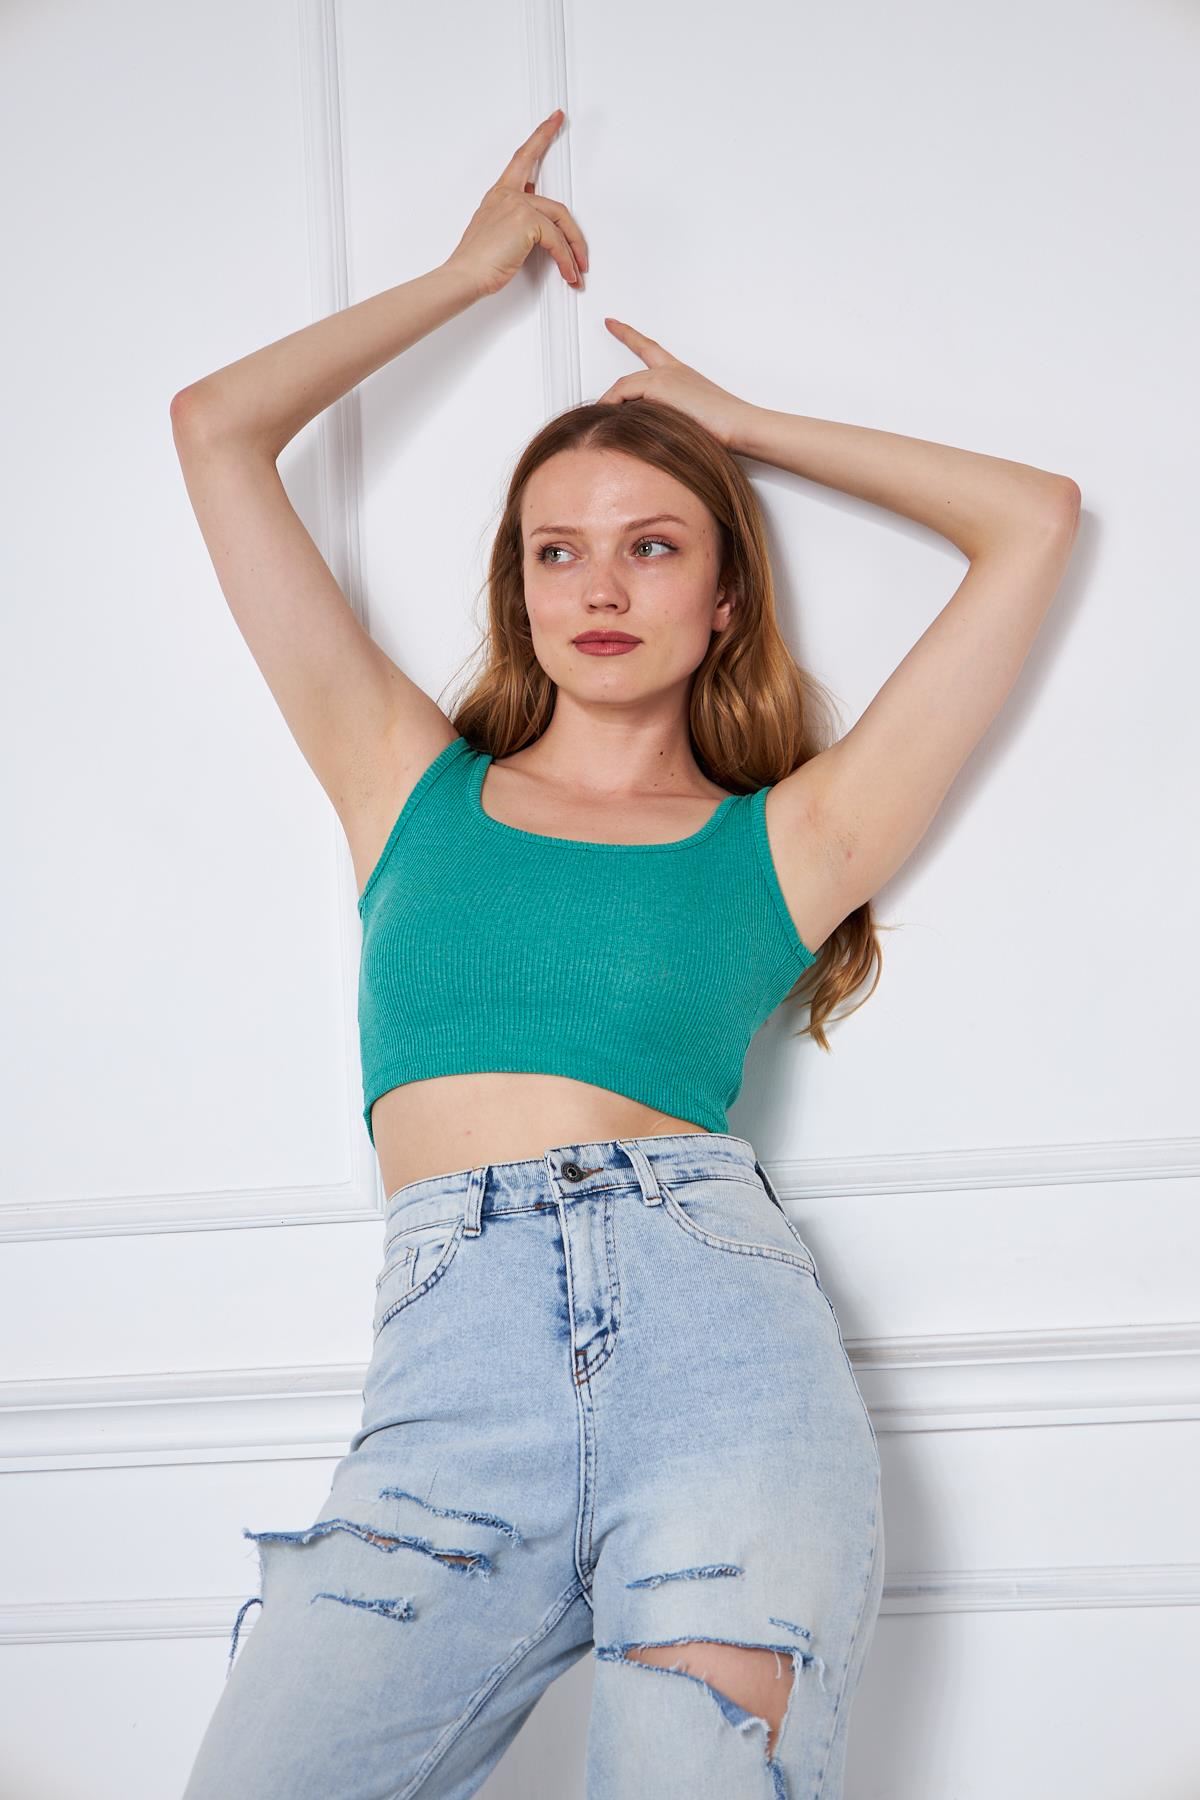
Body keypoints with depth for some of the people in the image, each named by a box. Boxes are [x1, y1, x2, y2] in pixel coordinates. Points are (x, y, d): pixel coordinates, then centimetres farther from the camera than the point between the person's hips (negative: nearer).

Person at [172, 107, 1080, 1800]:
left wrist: (738, 421, 27)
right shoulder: (410, 782, 21)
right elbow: (217, 428, 24)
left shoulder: (784, 839, 16)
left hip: (716, 1314, -1)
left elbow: (1035, 517, 19)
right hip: (452, 1357, 1)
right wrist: (469, 272, 32)